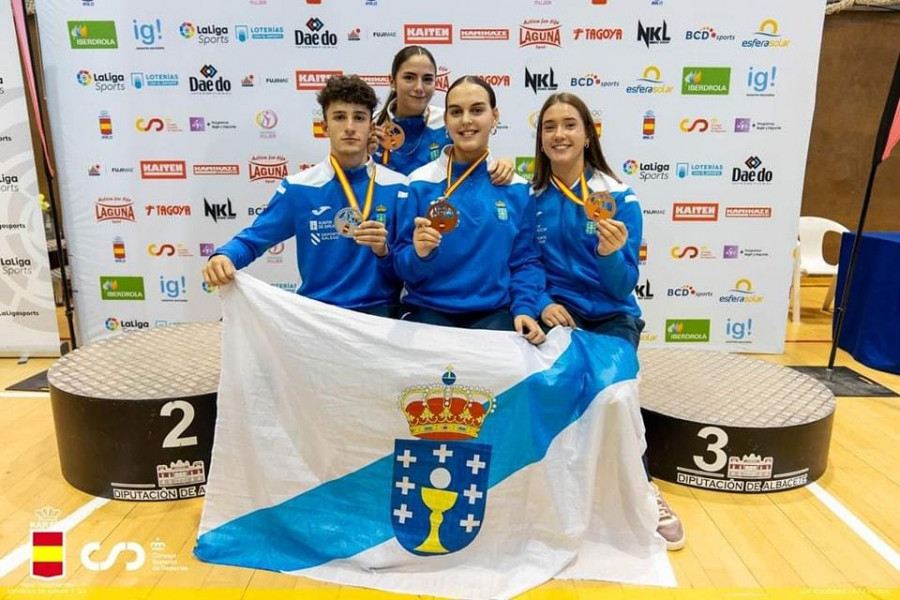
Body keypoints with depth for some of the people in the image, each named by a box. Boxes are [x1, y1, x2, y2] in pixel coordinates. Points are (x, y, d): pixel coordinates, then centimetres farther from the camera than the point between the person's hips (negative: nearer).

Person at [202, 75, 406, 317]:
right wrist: (223, 257, -16)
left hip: (379, 312, -1)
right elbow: (252, 239, 5)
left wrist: (383, 251, -17)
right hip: (315, 310, 2)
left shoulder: (397, 187, 0)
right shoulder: (298, 187, 1)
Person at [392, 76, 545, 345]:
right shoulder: (420, 183, -1)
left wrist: (524, 309, -7)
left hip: (494, 312, 1)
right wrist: (419, 254, -23)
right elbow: (403, 267, -1)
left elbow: (526, 260, 9)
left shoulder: (517, 188, 4)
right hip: (428, 309, 0)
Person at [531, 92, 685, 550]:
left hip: (612, 317, -1)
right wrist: (542, 303, -15)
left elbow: (623, 286, -8)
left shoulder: (619, 198, -3)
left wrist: (611, 253, -28)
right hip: (556, 315, 1)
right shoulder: (529, 196, 1)